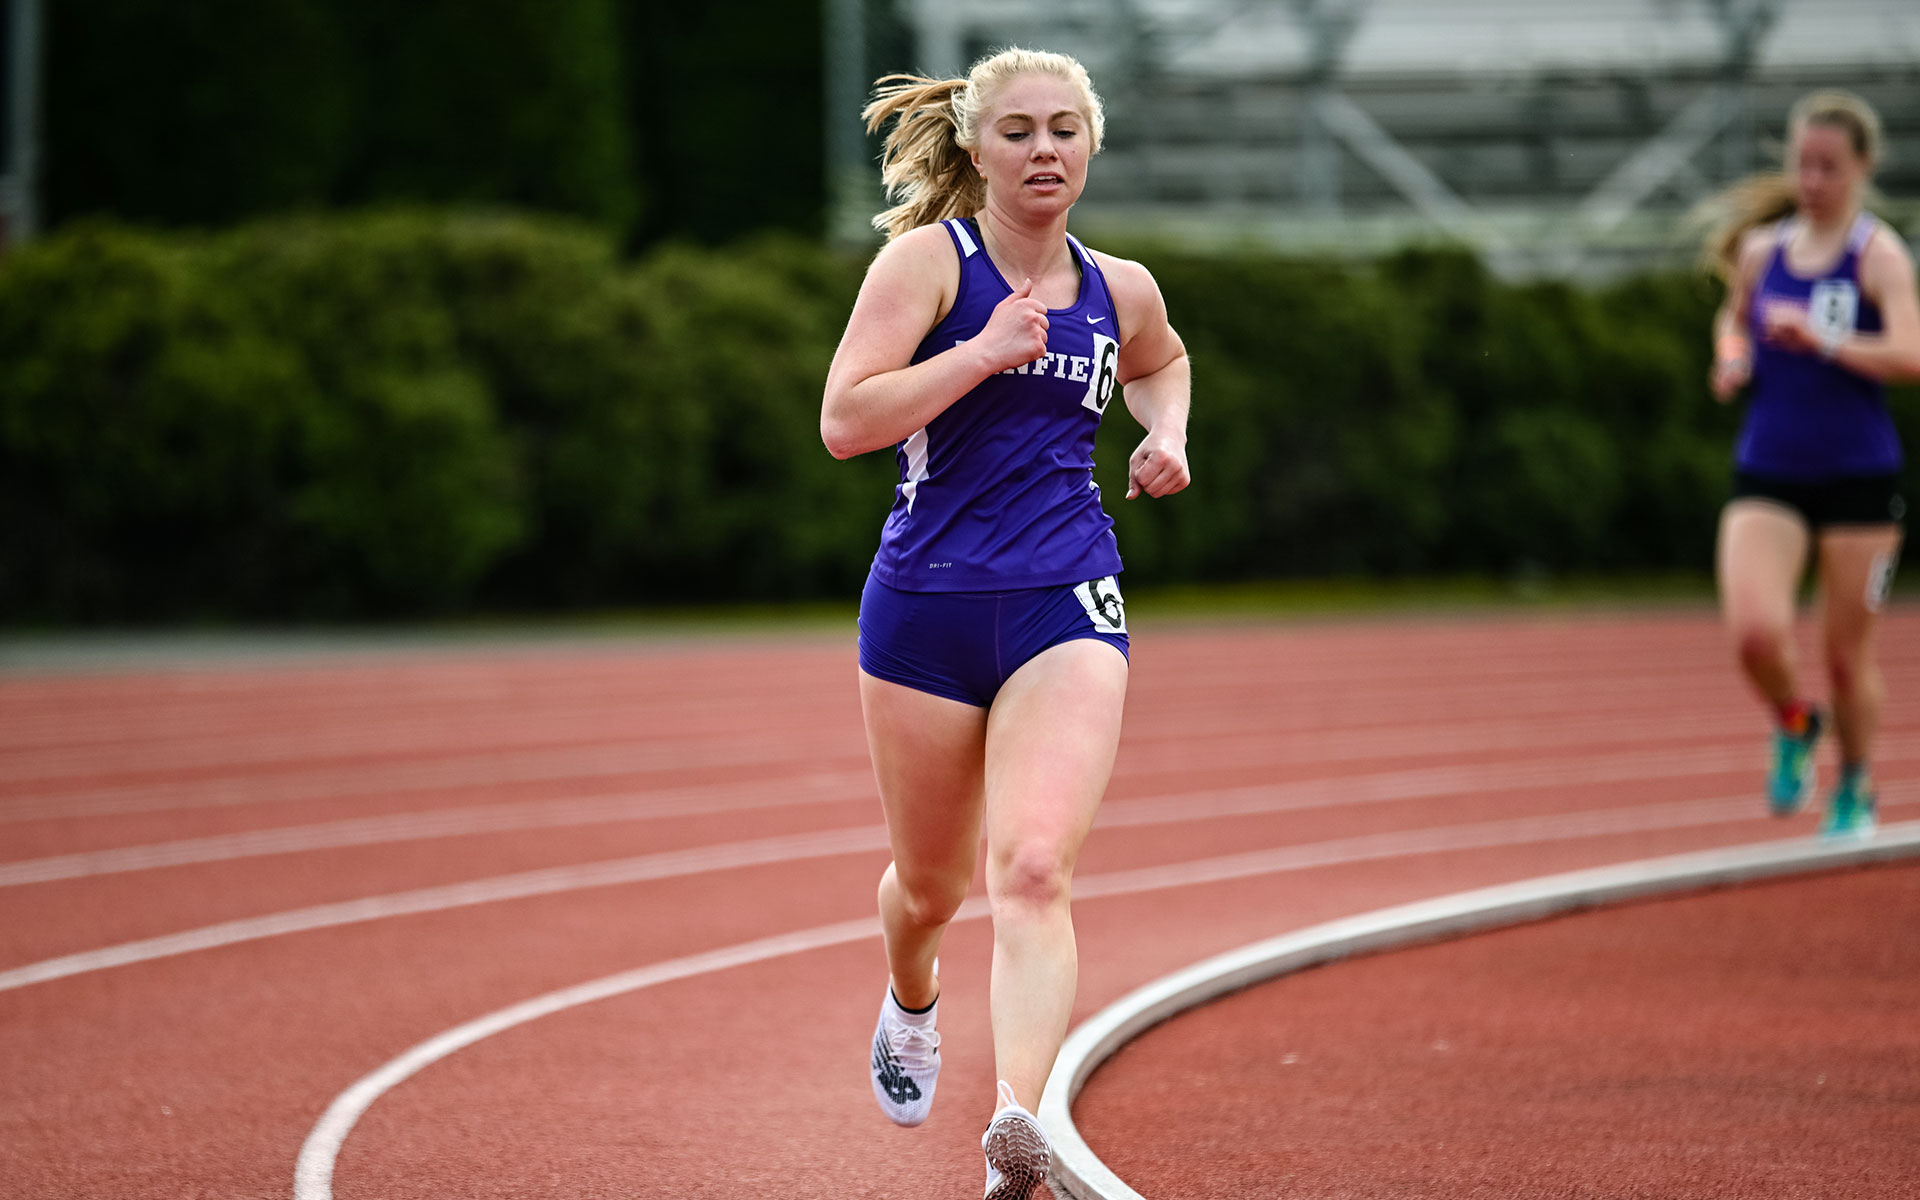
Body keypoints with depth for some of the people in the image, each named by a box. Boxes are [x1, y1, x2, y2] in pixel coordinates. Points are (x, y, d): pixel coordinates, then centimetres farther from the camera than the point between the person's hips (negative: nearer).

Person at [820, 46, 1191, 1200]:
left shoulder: (1120, 290, 9)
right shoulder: (928, 260, -4)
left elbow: (1161, 363, 35)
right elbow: (845, 421, -15)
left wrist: (1168, 435, 14)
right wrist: (985, 351, -22)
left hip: (1066, 607, 1)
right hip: (926, 602, -1)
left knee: (1033, 868, -21)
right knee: (930, 884, 16)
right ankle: (911, 1008, 52)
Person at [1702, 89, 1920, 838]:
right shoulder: (1760, 251, 7)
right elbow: (1734, 320, 28)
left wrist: (1822, 340, -33)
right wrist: (1731, 358, 6)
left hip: (1858, 476, -3)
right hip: (1767, 474, 3)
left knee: (1847, 653, 6)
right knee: (1755, 634, -18)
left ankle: (1854, 794, 30)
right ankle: (1795, 726, 15)